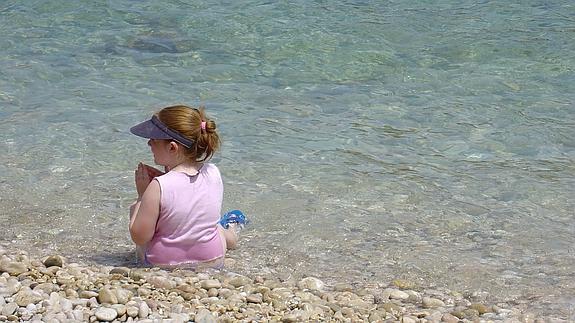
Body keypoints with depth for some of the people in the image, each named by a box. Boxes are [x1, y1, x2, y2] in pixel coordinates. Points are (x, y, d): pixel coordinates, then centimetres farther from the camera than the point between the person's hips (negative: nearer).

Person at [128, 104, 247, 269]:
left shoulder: (158, 187, -29)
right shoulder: (213, 173, -13)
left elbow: (139, 237, -21)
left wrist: (142, 195, -12)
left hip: (163, 265, -3)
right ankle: (231, 229, 64)